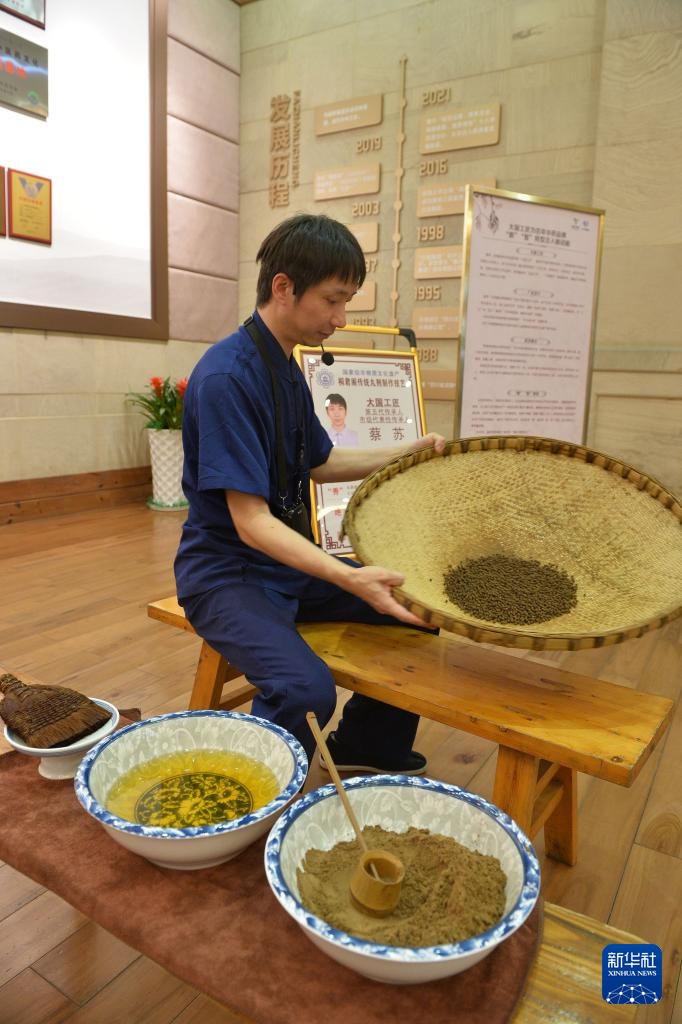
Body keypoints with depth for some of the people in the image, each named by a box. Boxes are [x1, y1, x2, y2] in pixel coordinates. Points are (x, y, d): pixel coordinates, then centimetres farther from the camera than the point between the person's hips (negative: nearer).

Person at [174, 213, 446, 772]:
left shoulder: (287, 367, 8)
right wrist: (348, 578, -36)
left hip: (289, 563, 9)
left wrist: (414, 451, 12)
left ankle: (366, 743, 27)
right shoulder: (226, 376, -22)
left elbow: (320, 462, 19)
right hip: (225, 572, -9)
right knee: (306, 689, -32)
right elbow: (250, 521, -26)